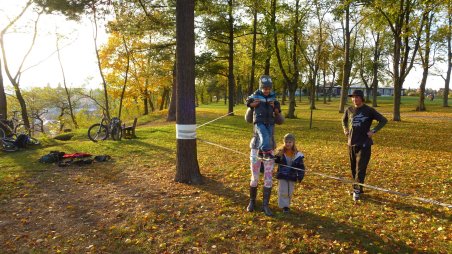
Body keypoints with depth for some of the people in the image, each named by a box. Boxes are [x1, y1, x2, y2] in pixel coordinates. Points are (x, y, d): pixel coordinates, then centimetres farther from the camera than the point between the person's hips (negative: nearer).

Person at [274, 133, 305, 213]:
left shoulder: (297, 155, -6)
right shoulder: (280, 152, -7)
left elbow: (301, 167, -2)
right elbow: (274, 161, 4)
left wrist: (300, 176, -10)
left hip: (292, 177, 1)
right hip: (282, 176, -1)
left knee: (290, 192, 11)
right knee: (283, 191, -1)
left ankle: (287, 204, 30)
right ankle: (284, 206, 11)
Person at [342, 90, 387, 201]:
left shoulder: (369, 110, -5)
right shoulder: (349, 110, 7)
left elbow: (383, 120, -2)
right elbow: (344, 120, 27)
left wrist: (373, 131, -10)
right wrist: (346, 130, 13)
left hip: (364, 144, -5)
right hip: (351, 143, 5)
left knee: (360, 168, -8)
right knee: (353, 168, 11)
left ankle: (357, 190, -1)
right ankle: (356, 188, 24)